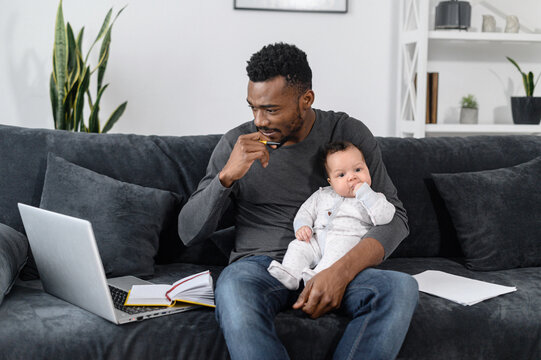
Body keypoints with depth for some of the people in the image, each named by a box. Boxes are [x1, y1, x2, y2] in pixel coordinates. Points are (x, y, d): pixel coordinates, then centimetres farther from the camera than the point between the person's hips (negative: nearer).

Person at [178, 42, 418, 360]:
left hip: (333, 265, 1)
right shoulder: (236, 144, 3)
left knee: (402, 287, -31)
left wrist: (341, 271, -22)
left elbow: (394, 216, -4)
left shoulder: (349, 134, 3)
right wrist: (228, 175, -17)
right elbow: (189, 233, 2)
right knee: (232, 291, -38)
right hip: (259, 264, -1)